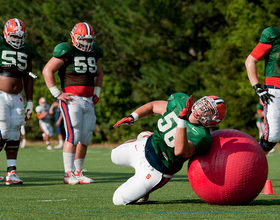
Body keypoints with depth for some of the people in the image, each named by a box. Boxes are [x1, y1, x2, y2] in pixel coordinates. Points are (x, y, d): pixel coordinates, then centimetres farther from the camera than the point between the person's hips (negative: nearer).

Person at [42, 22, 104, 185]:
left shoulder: (94, 52, 15)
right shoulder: (66, 51, -6)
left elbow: (99, 73, 32)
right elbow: (47, 71, -6)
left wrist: (97, 92, 19)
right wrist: (57, 93, -9)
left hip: (89, 101, 7)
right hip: (71, 98, -7)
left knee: (86, 138, 4)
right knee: (73, 135, -15)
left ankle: (78, 172, 13)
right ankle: (69, 174, -15)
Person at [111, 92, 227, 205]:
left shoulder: (201, 137, -33)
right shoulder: (181, 101, -13)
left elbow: (180, 150, -51)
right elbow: (153, 106, 5)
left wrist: (182, 119, -53)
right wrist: (132, 117, -6)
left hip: (156, 170, -7)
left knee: (119, 200, 0)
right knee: (115, 156, 34)